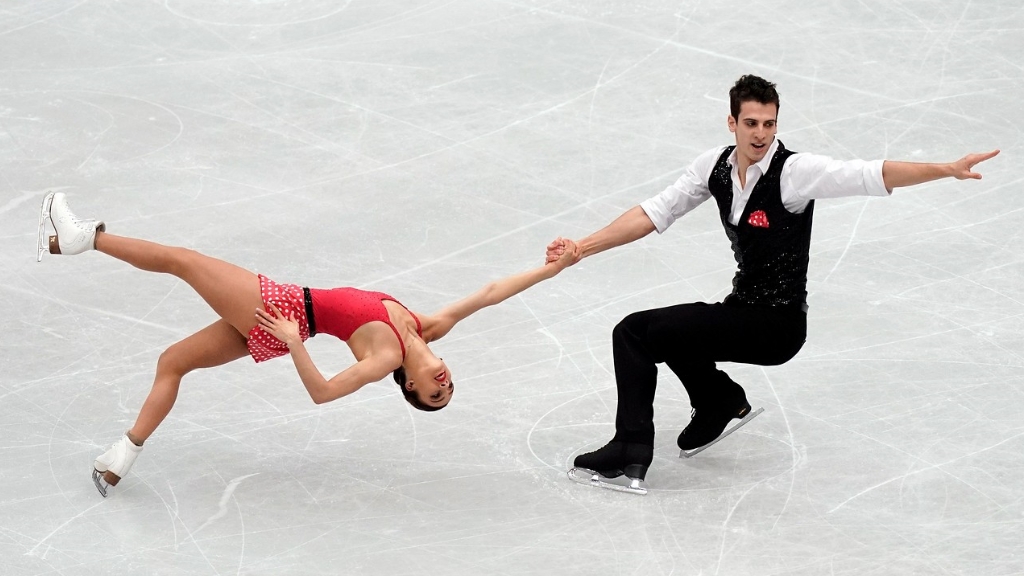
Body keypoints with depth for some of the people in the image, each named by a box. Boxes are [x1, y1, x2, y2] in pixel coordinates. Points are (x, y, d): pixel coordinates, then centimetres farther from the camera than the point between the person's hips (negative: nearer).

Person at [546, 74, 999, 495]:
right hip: (742, 309, 8)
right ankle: (723, 401, 34)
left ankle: (628, 460, -9)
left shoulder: (795, 172, -20)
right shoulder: (715, 165, 0)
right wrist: (583, 248, -3)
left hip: (778, 325, -8)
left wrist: (949, 170, -42)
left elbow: (874, 176, -29)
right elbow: (655, 214, 4)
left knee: (636, 333, -14)